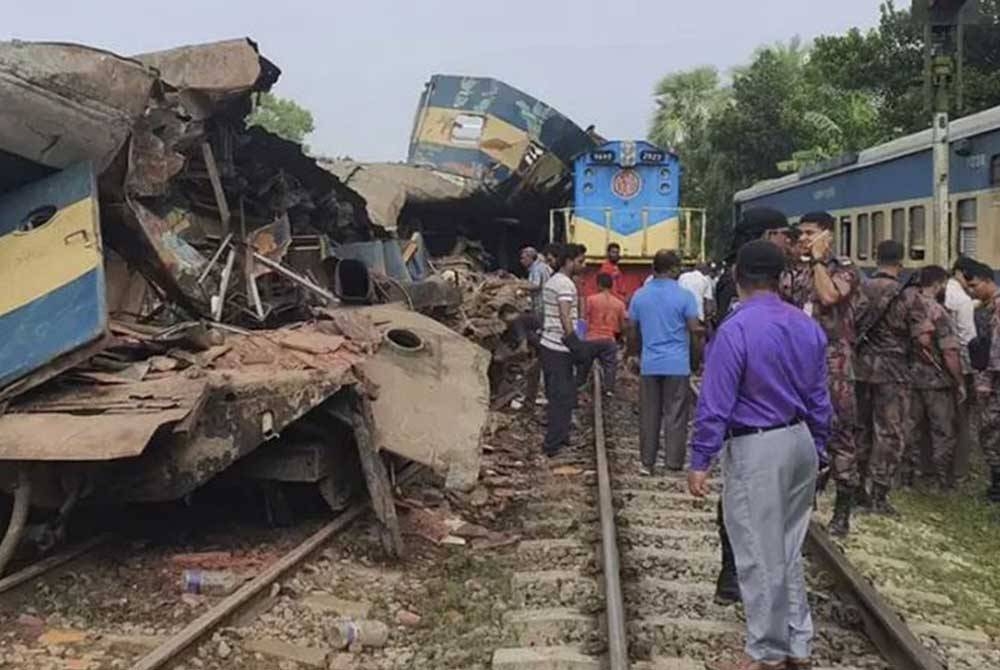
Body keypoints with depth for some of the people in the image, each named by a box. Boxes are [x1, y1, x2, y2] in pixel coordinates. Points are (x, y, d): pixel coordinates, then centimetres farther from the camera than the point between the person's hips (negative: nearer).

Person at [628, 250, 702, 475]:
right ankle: (674, 463, 7)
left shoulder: (639, 296, 5)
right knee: (675, 415, 4)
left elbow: (634, 333, 9)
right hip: (677, 364, -3)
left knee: (649, 415, 9)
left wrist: (636, 353, 23)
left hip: (650, 365, 3)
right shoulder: (684, 296, -7)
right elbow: (694, 329, -7)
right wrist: (704, 330, 15)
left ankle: (647, 463, 12)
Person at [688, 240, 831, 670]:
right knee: (788, 549, 19)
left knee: (760, 554, 5)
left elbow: (715, 404, -17)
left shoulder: (735, 330, -18)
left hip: (756, 449, -7)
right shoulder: (808, 327, 5)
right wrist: (817, 452, 21)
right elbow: (819, 399, 11)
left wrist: (700, 462, -11)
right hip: (800, 442, 8)